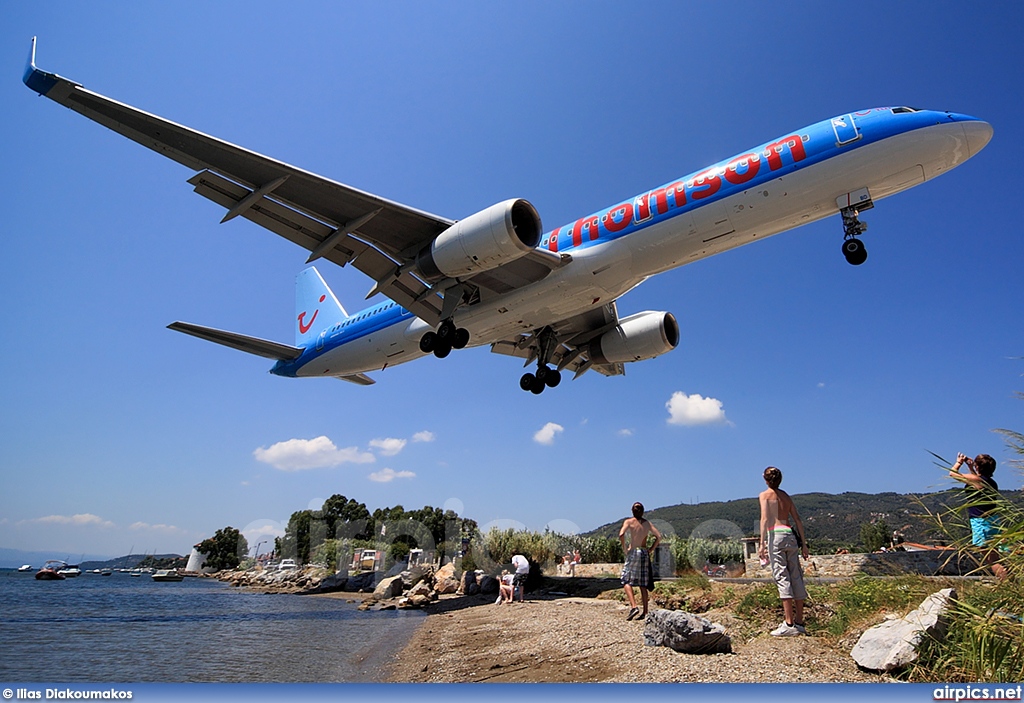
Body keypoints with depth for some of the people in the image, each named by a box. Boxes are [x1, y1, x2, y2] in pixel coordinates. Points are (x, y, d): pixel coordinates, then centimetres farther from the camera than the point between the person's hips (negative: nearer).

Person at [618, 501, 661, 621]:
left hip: (633, 552, -4)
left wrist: (624, 549, -6)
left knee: (626, 580, 0)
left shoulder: (629, 521, -3)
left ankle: (633, 607, -18)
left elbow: (621, 534, -18)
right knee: (643, 584, 10)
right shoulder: (647, 523, 8)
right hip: (644, 553, 4)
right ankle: (645, 612, 9)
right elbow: (659, 536, 2)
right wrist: (651, 549, 8)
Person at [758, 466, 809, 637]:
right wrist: (803, 543, 18)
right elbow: (798, 520, 16)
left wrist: (762, 543, -12)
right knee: (796, 577, 7)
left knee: (781, 576, -9)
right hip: (791, 535, 6)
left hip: (776, 534, -6)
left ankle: (789, 624, -14)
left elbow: (765, 519, -8)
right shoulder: (786, 496, 21)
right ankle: (799, 623, 11)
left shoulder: (765, 495, 4)